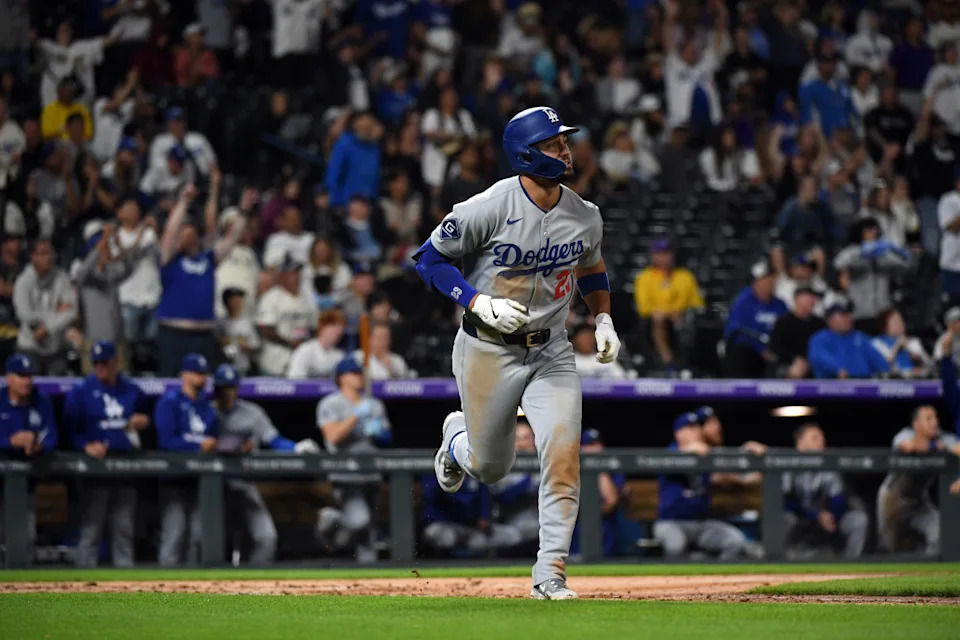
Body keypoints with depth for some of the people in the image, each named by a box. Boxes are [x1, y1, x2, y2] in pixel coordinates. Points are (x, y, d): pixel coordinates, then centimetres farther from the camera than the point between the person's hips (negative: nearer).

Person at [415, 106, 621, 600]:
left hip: (552, 352, 3)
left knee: (563, 456, -15)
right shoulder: (489, 208, -17)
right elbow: (431, 258, -9)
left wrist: (603, 320, 6)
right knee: (490, 468, 10)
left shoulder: (585, 216, -1)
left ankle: (550, 574, -8)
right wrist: (477, 303, -21)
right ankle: (458, 437, 48)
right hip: (488, 350, -3)